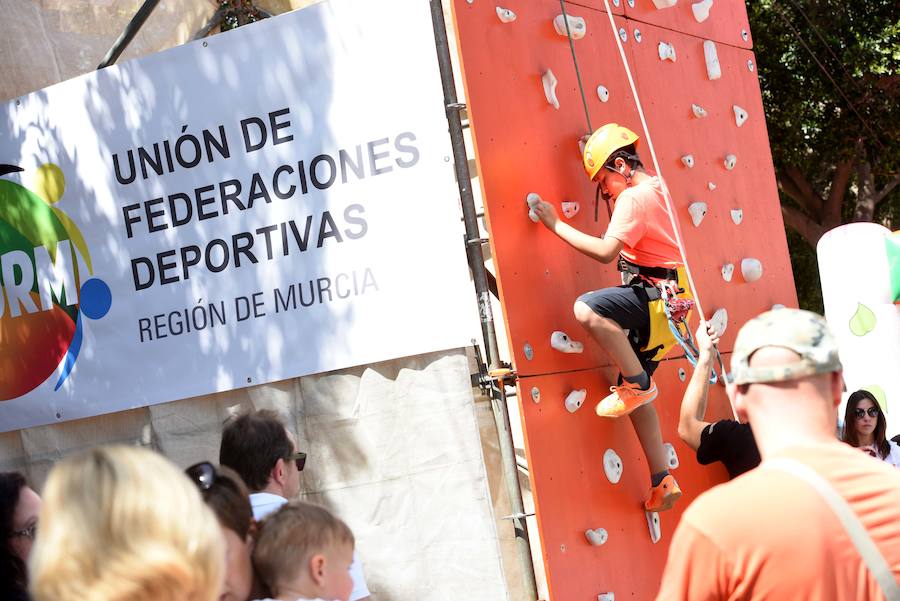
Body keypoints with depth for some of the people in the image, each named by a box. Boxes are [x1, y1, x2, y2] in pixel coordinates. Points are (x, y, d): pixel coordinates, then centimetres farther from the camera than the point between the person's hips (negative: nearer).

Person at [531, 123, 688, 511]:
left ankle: (638, 382, -18)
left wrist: (556, 224, -17)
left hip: (657, 295, -10)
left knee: (587, 309, -33)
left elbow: (605, 251, -24)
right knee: (635, 397, 9)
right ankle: (663, 483, 11)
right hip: (657, 302, 10)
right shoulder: (657, 188, 16)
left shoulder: (634, 198, -14)